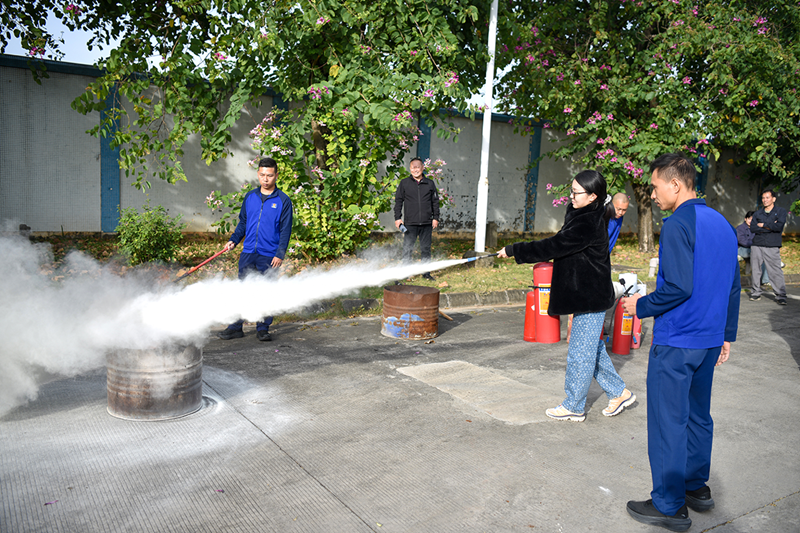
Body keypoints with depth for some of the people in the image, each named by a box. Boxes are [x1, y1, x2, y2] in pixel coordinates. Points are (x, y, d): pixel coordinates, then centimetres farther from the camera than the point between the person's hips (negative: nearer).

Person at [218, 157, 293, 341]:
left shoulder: (283, 200, -2)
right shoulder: (249, 197, 10)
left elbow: (285, 230, -4)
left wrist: (280, 254, -11)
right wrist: (233, 240, 7)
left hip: (269, 256, -3)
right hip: (248, 253, 3)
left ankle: (263, 328, 16)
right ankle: (236, 327, 14)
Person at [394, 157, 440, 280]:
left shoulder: (430, 183, 10)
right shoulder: (404, 183, 6)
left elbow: (435, 201, 14)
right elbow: (398, 201, 8)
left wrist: (435, 218, 7)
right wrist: (397, 218, 1)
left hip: (427, 223, 2)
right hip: (410, 223, -1)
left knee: (426, 248, 8)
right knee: (407, 248, 0)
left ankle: (426, 272, 17)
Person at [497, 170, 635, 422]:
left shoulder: (588, 224, -22)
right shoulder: (582, 215, 9)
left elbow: (553, 247, -22)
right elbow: (559, 247, 17)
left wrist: (514, 250, -16)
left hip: (591, 297, -10)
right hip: (586, 295, 10)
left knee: (580, 352, 1)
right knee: (592, 348, 20)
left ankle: (573, 407, 15)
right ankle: (619, 393, 32)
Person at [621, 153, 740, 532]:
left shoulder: (677, 224, -17)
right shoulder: (722, 224, 11)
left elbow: (678, 287, -24)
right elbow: (733, 286, 15)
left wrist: (641, 306, -9)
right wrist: (727, 334, 21)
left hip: (675, 342, -9)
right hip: (709, 341, 9)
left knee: (668, 421, 1)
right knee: (697, 415, 20)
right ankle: (697, 487, 33)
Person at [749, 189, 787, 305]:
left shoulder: (781, 211, 7)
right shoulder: (758, 213, 15)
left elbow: (779, 226, -9)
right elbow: (752, 228, 0)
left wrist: (763, 225, -2)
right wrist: (770, 227, -7)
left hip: (772, 247, -3)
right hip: (757, 246, 3)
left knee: (775, 272, -7)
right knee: (756, 270, 5)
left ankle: (781, 296, -3)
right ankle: (756, 293, 14)